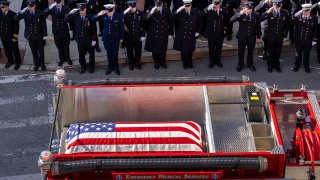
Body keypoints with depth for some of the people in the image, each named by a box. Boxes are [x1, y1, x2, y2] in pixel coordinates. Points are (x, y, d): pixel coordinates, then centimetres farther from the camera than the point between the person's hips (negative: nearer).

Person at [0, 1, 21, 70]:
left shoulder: (13, 15, -17)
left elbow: (16, 26, -14)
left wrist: (15, 36, -13)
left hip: (11, 37, -4)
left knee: (15, 50, 11)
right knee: (7, 50, 17)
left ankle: (17, 62, 28)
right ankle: (10, 61, 37)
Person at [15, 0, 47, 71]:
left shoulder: (40, 13, -11)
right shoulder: (25, 13, -9)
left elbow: (44, 24, -5)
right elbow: (15, 19, -16)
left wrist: (45, 35, -4)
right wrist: (21, 12, -29)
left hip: (39, 36, -1)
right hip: (30, 36, 1)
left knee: (41, 51, 13)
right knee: (34, 52, 13)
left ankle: (42, 64, 31)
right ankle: (36, 64, 30)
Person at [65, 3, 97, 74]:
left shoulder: (90, 17, -14)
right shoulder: (75, 16, -6)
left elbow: (94, 29, -10)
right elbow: (66, 20, -7)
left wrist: (94, 39, -10)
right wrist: (70, 13, -25)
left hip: (89, 40, -2)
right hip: (80, 40, 2)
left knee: (91, 54, 15)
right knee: (81, 55, 13)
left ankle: (91, 67, 35)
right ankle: (83, 67, 35)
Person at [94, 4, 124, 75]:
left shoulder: (118, 16, -17)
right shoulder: (104, 15, -11)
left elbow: (121, 27, -5)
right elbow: (93, 19, -5)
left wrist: (121, 38, 1)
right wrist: (98, 15, -26)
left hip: (115, 38, -2)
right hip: (106, 38, 2)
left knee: (115, 53, 12)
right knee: (109, 53, 16)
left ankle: (115, 67, 30)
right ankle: (110, 67, 32)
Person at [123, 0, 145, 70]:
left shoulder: (140, 13, -6)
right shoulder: (126, 14, -7)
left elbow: (143, 25, 0)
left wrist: (143, 35, -2)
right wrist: (124, 13, -29)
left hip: (138, 36, 0)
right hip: (128, 37, 0)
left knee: (138, 51, 13)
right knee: (130, 51, 12)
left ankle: (137, 63, 33)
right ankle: (131, 64, 29)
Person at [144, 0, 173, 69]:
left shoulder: (167, 10, -7)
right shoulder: (151, 10, -9)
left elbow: (170, 22, 2)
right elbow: (145, 19, -22)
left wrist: (170, 33, 5)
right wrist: (151, 13, -38)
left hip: (164, 34, 1)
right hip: (154, 34, -1)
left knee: (163, 49, 14)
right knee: (155, 49, 10)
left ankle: (162, 62, 34)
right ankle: (156, 63, 29)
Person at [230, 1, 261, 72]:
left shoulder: (255, 15, -7)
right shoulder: (240, 15, -12)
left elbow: (258, 27, 2)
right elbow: (231, 20, -25)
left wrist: (258, 36, 5)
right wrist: (239, 14, -37)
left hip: (252, 37, 1)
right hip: (242, 37, -1)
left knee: (250, 51, 17)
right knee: (241, 52, 12)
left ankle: (250, 64, 37)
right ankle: (240, 65, 31)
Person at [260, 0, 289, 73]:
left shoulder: (285, 13, -9)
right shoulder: (269, 12, -13)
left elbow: (286, 25, 1)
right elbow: (261, 19, -22)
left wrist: (285, 35, 3)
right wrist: (268, 12, -32)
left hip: (280, 36, 1)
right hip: (271, 36, -1)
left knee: (278, 52, 14)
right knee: (271, 52, 11)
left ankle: (277, 65, 31)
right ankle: (270, 65, 28)